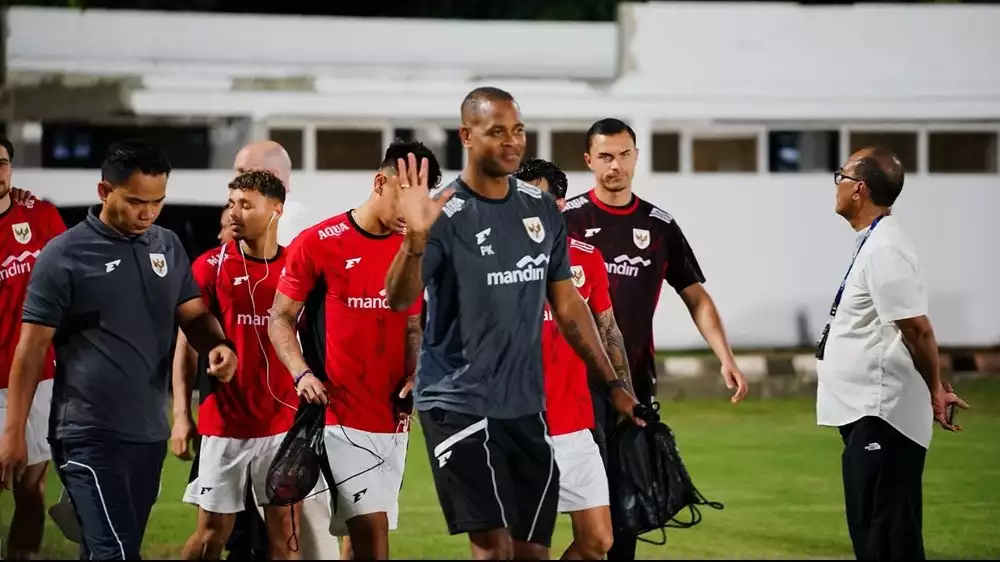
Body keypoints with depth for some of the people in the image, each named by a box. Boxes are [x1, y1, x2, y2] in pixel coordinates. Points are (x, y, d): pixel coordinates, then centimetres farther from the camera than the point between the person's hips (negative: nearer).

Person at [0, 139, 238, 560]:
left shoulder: (168, 247, 9)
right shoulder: (64, 256, -8)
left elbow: (193, 315, 13)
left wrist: (217, 345, -12)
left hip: (149, 431, 6)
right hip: (90, 433, -6)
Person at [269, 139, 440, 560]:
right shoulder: (317, 243, -6)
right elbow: (281, 318, 0)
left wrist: (414, 375, -1)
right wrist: (302, 373, -15)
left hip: (394, 418, 5)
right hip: (343, 416, -5)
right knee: (372, 527, -14)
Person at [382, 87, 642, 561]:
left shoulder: (541, 208, 8)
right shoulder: (446, 215, -11)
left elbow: (567, 304, 17)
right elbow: (398, 299, -24)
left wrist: (612, 383, 16)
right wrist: (415, 238, -42)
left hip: (526, 406, 6)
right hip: (459, 403, -6)